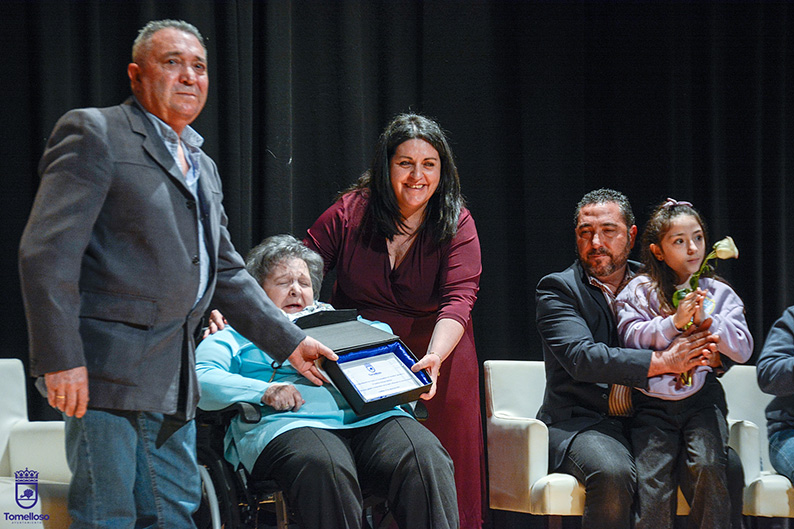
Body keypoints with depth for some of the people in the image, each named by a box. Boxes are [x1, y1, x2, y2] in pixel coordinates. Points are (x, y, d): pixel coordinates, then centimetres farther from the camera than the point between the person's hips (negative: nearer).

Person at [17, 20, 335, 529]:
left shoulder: (202, 165, 21)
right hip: (108, 370, -8)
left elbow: (226, 271, 28)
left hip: (174, 383, 8)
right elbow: (48, 251, -14)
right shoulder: (94, 134, -5)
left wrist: (289, 341, 22)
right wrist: (61, 360, -20)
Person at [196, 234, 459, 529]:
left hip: (368, 416, 4)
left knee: (425, 457, -30)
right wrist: (264, 391, -10)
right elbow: (199, 379, 6)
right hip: (290, 424, -4)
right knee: (327, 469, -41)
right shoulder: (235, 337, 25)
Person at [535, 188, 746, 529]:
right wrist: (663, 361, -22)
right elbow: (581, 358, -16)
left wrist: (710, 353, -12)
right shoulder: (557, 289, 2)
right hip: (581, 422, -4)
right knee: (613, 474, -36)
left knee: (726, 467, -22)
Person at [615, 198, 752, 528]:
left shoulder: (720, 294, 8)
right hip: (652, 404, -1)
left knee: (709, 467, -24)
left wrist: (705, 319, -12)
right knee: (652, 483, -16)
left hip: (701, 399, 1)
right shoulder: (639, 291, 5)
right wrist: (674, 322, -17)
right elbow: (631, 338, -7)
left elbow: (742, 350, 1)